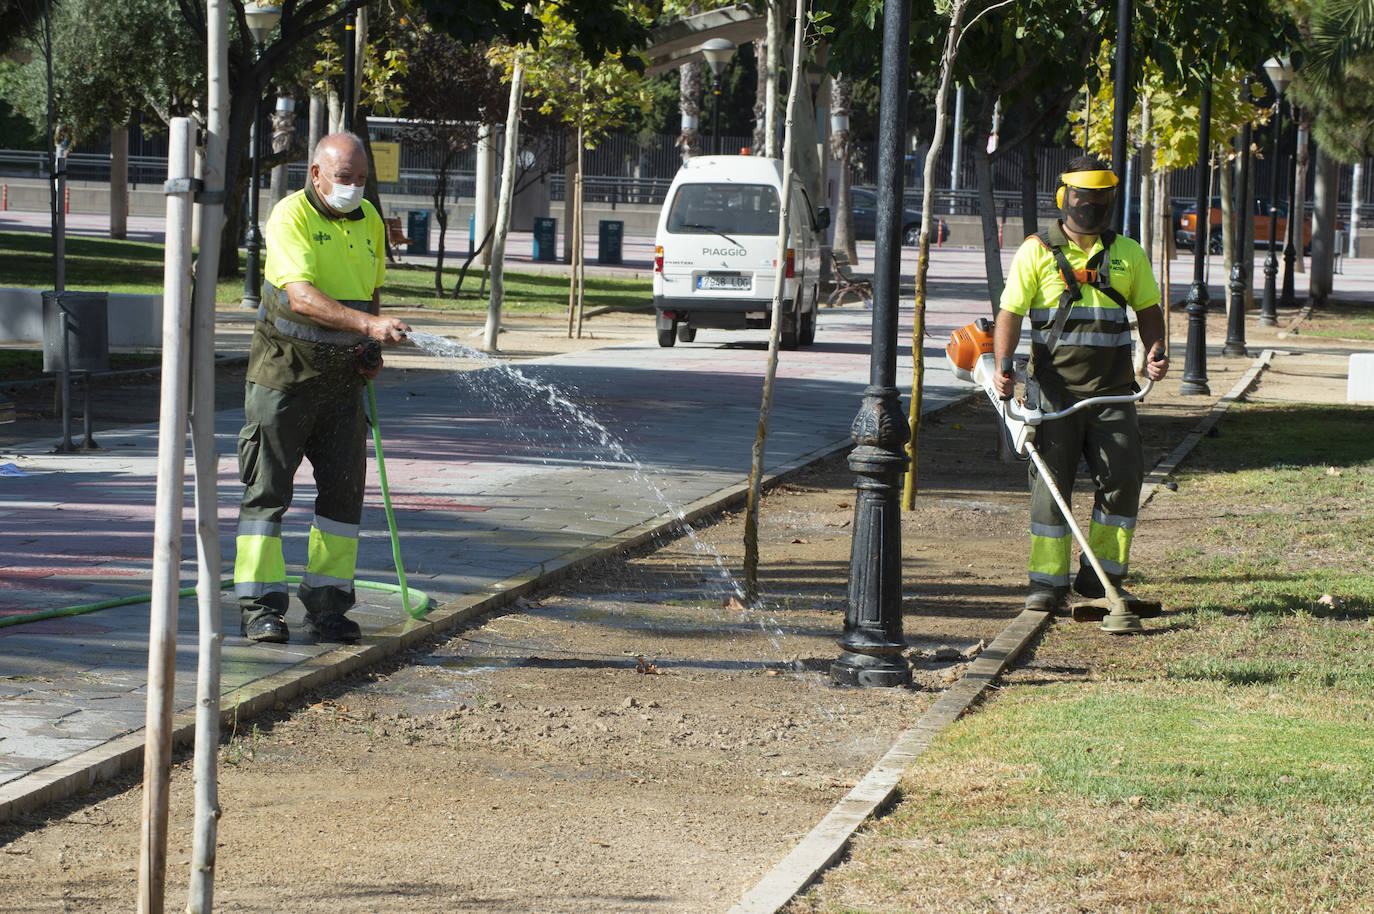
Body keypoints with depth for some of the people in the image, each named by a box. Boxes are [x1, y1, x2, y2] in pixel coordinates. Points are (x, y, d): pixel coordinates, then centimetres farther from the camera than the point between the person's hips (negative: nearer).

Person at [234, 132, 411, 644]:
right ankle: (261, 607, -1)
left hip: (341, 376, 6)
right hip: (283, 371, -6)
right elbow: (301, 297, -27)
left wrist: (371, 350, 6)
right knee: (267, 489, -4)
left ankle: (326, 605, 12)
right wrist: (370, 324, -38)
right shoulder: (291, 217, -14)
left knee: (343, 490, 4)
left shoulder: (369, 222, 8)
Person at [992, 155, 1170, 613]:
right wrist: (1002, 368, -16)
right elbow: (1010, 312, -2)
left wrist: (1155, 350, -2)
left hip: (1113, 390, 3)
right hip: (1055, 389, -3)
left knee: (1123, 476, -5)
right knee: (1051, 479, -2)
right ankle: (1048, 582, 2)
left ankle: (1101, 576, 7)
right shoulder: (1037, 252, 2)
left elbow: (1148, 310, 18)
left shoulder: (1128, 254, 12)